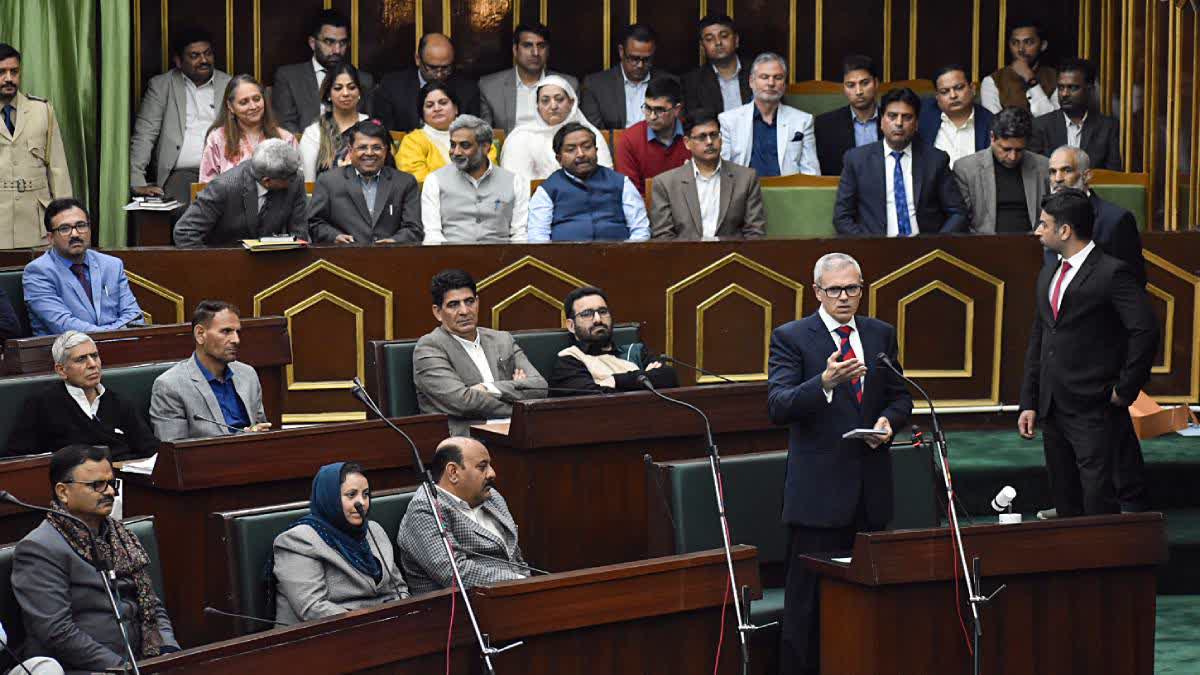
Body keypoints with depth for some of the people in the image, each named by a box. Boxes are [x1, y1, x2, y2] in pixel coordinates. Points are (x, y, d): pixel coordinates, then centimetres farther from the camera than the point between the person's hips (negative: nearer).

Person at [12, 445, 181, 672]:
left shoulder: (119, 534, 18)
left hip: (140, 661, 7)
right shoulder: (39, 549, -6)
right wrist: (121, 668, -17)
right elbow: (57, 632, -14)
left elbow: (151, 604, 21)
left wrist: (170, 651, 3)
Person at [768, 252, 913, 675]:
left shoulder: (881, 334, 11)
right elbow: (778, 407, -15)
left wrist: (889, 419, -5)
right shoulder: (791, 337, -4)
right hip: (819, 489, -5)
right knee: (809, 599, -2)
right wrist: (825, 381, -31)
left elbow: (900, 395, 18)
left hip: (870, 488, 5)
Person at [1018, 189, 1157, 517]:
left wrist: (1125, 390, -13)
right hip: (1053, 410, 8)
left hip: (1095, 413, -8)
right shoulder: (1048, 274, 15)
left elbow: (1146, 331, -18)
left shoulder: (1112, 273, -11)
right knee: (1065, 505, 11)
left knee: (1098, 501, -11)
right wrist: (1029, 403, 14)